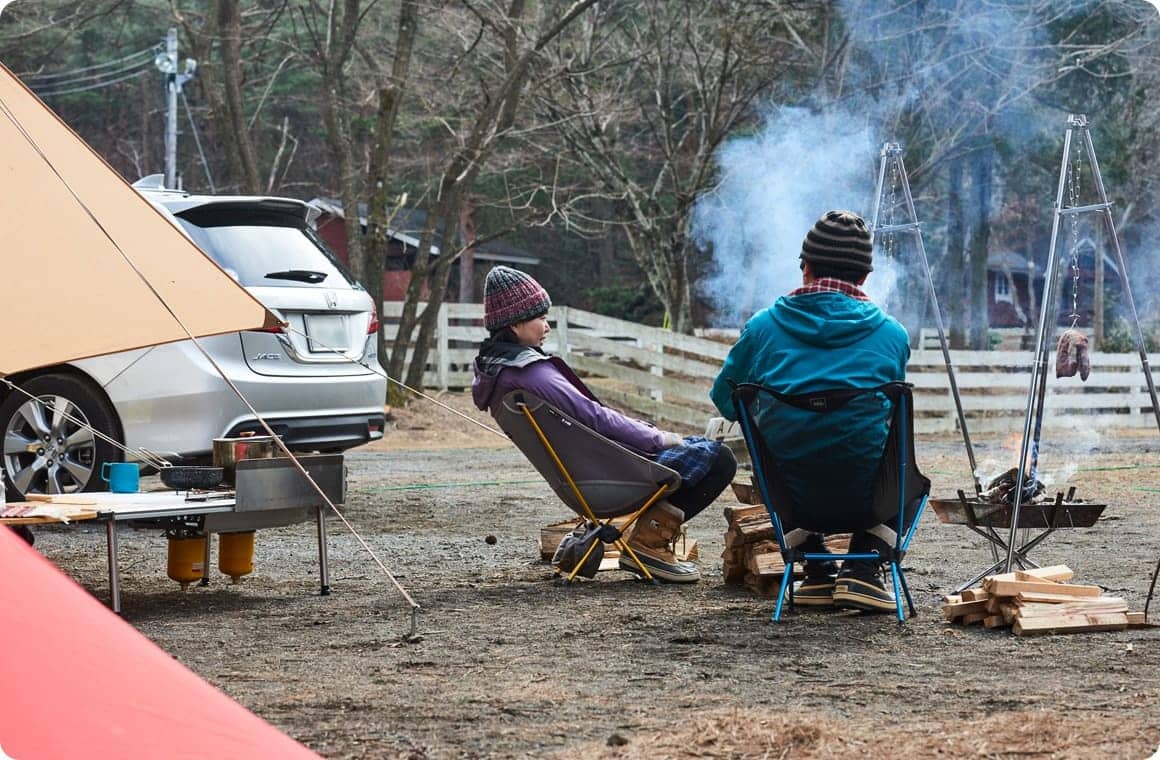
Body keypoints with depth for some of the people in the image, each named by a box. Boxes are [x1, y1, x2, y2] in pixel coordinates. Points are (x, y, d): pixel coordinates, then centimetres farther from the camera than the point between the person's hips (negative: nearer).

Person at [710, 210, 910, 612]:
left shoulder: (764, 325, 6)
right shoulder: (891, 333, 6)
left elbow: (724, 399, 17)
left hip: (791, 486, 1)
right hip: (865, 489, -1)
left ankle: (816, 573, 22)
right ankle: (863, 570, 13)